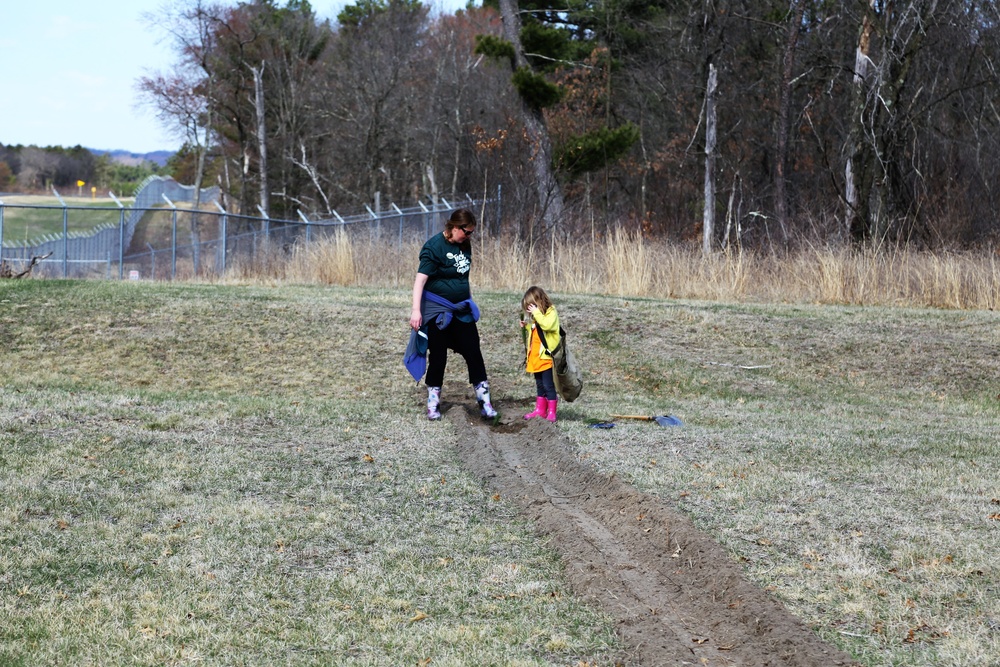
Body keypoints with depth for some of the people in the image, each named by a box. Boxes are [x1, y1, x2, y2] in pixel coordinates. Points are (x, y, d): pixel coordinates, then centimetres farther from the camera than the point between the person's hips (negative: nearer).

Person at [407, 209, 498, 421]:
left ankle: (484, 401, 7)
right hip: (437, 310, -6)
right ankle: (433, 403, 14)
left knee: (474, 354, 2)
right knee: (438, 357, 2)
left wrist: (470, 299, 23)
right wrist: (416, 310, -29)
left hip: (462, 309, 6)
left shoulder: (465, 245, 5)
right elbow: (421, 278, -22)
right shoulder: (435, 246, -17)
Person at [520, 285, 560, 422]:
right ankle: (540, 410, 23)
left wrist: (536, 313, -25)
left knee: (548, 385, -5)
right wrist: (526, 326, 9)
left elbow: (547, 325, -29)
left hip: (546, 357, -9)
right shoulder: (536, 316, 15)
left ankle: (551, 412, 0)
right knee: (539, 385, 16)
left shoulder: (551, 312, -10)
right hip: (535, 357, 9)